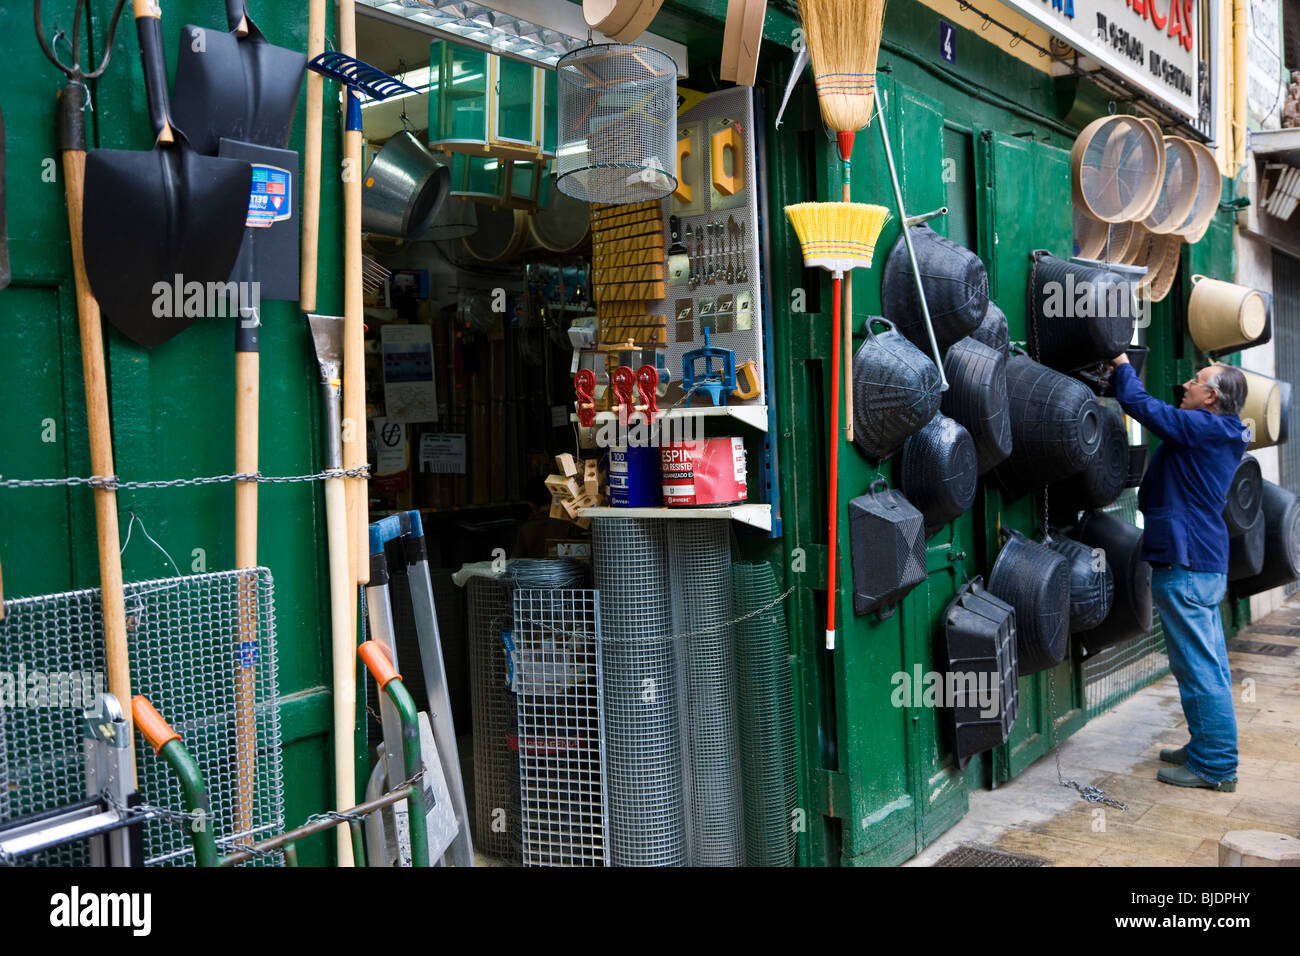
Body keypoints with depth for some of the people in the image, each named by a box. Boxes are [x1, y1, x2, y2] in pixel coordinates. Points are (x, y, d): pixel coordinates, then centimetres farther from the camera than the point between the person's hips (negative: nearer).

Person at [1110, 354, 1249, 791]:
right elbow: (1158, 414, 23)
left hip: (1185, 563, -11)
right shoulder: (1221, 435, 14)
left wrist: (1123, 366, 2)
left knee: (1199, 668, -5)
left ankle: (1215, 766, 1)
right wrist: (1126, 373, 17)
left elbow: (1140, 404, -15)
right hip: (1206, 560, 11)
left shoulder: (1202, 427, -15)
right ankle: (1207, 749, 28)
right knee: (1208, 664, 17)